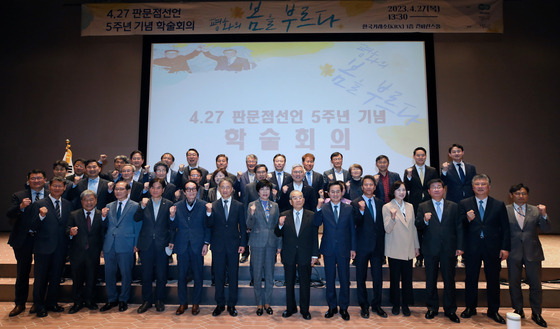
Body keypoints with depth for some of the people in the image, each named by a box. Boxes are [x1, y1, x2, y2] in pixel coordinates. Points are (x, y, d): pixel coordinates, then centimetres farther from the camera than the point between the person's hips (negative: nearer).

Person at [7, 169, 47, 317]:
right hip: (23, 239, 1)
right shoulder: (19, 196, 3)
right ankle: (20, 304, 27)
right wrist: (21, 206, -25)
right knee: (22, 273, 11)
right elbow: (9, 215, -9)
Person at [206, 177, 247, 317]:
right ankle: (220, 304, 22)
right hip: (218, 245, 0)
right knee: (218, 275, 8)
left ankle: (232, 305, 20)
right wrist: (209, 212, -21)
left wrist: (243, 244, -3)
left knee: (233, 276, 6)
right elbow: (209, 225, -4)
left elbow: (243, 226, 4)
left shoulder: (239, 206, 3)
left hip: (233, 245, 0)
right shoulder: (213, 206, 2)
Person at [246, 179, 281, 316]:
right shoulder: (252, 205, -1)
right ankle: (259, 303, 19)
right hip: (257, 243, -2)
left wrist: (279, 245, 7)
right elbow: (249, 226, -5)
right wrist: (252, 213, -25)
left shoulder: (275, 206, 8)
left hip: (271, 243, 3)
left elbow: (277, 226, 10)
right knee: (257, 274, 5)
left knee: (269, 274, 8)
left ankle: (267, 302, 23)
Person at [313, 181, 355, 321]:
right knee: (329, 279, 12)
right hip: (329, 249, 0)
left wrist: (353, 248, 1)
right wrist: (318, 208, -28)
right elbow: (316, 224, -15)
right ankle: (332, 307, 27)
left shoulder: (348, 208, 1)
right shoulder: (323, 208, -2)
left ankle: (344, 308, 24)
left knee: (344, 279, 8)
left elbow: (352, 229, 4)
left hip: (344, 249, 0)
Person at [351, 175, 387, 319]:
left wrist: (383, 244, 8)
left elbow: (382, 225, 11)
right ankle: (364, 306, 23)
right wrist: (361, 210, -33)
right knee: (361, 277, 8)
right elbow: (356, 223, -16)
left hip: (377, 245, 3)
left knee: (378, 277, 9)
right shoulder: (356, 203, -5)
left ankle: (376, 305, 26)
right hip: (362, 246, -3)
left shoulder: (380, 203, 9)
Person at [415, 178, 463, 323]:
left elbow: (459, 228, 5)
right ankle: (432, 308, 24)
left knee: (449, 280, 7)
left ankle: (450, 310, 21)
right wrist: (424, 220, -20)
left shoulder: (453, 206, 7)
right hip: (430, 249, 0)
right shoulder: (422, 207, 4)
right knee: (431, 280, 10)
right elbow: (418, 227, 0)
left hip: (449, 249, 0)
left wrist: (460, 247, 0)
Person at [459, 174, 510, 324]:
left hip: (493, 249, 1)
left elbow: (505, 229, 4)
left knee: (493, 280, 9)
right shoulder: (464, 204, 3)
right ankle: (470, 308, 24)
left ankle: (493, 311, 25)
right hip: (472, 248, 0)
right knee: (471, 279, 9)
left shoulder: (499, 205, 5)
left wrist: (505, 248, -3)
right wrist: (468, 219, -22)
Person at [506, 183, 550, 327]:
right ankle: (518, 310, 28)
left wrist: (544, 215, -18)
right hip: (514, 253, -1)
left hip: (532, 253, 1)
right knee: (514, 283, 10)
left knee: (535, 284, 7)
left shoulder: (535, 211, 3)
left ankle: (536, 313, 24)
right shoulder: (505, 211, -2)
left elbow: (546, 229, -3)